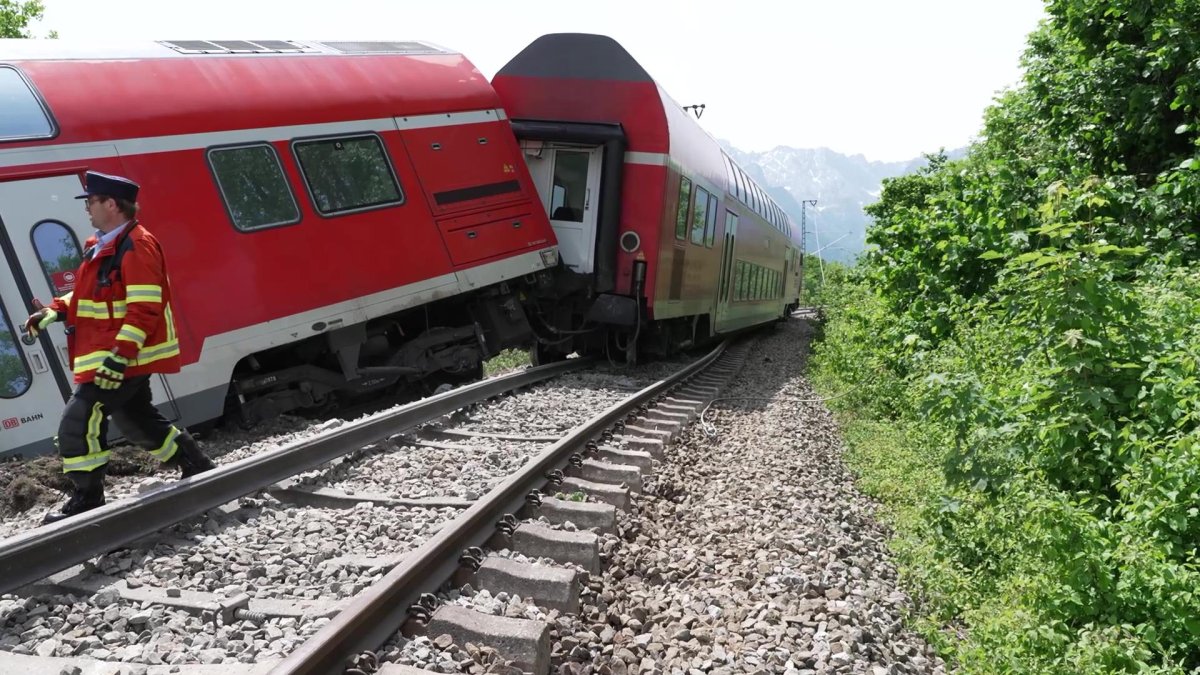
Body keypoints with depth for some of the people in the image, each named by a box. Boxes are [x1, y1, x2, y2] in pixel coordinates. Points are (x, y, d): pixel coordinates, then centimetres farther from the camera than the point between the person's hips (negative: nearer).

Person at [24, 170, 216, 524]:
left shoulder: (137, 246, -18)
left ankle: (86, 501, 5)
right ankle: (199, 469, 30)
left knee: (78, 424, -7)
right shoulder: (101, 247, 14)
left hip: (125, 358, -10)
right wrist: (56, 310, 10)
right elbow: (93, 293, 26)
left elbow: (144, 308, -24)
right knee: (140, 421, 20)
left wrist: (119, 356, -28)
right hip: (111, 356, 10)